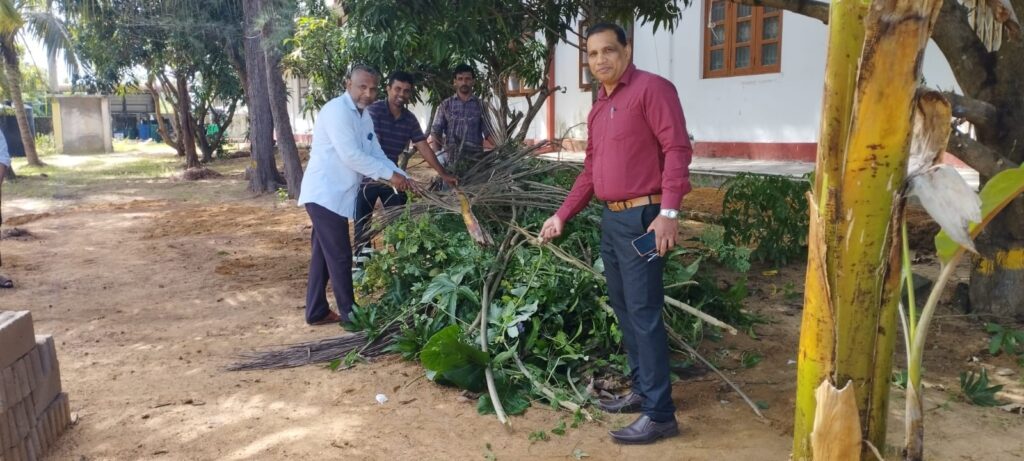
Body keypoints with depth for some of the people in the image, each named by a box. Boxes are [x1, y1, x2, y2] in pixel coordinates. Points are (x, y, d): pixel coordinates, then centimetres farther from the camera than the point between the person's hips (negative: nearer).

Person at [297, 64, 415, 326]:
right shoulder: (337, 110, -16)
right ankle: (349, 314, 8)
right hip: (325, 194, -9)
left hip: (335, 195, 9)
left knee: (324, 255, 14)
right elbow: (350, 155, -23)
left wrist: (402, 176, -2)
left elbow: (376, 155, 13)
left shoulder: (364, 116, 13)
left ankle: (317, 312, 24)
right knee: (340, 256, -2)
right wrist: (390, 174, -18)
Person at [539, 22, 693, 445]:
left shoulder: (651, 88, -6)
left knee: (644, 314, -7)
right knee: (623, 310, 14)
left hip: (642, 219, -9)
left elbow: (677, 149, -15)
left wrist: (669, 210, -24)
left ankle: (660, 414, 1)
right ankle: (642, 391, 27)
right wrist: (562, 215, 17)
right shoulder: (598, 109, 19)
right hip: (610, 220, 9)